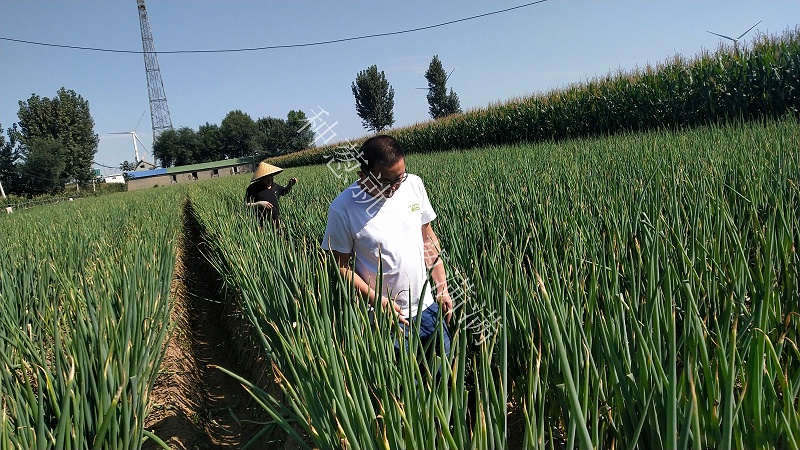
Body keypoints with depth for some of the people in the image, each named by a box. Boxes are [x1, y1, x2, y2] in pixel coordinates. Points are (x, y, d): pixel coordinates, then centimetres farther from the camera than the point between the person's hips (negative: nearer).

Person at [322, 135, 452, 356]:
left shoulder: (414, 184, -3)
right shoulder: (343, 208, -17)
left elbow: (428, 237, 7)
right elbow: (341, 266, -9)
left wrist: (442, 289, 6)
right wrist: (377, 300, -18)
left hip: (427, 307, 5)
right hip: (385, 316, -4)